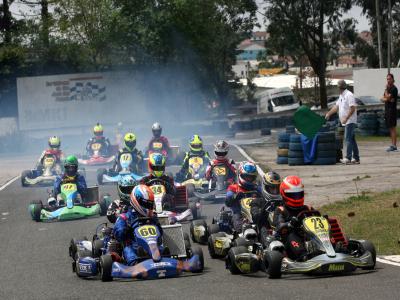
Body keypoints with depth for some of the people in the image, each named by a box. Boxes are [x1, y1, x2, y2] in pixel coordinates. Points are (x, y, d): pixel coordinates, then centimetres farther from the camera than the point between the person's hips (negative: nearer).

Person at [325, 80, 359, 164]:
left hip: (350, 121, -10)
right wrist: (329, 113, 17)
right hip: (346, 122, 10)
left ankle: (348, 158, -15)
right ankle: (356, 158, 14)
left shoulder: (349, 95, -15)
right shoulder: (341, 96, 16)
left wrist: (346, 118, -24)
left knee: (348, 139, -12)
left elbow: (352, 108, -21)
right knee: (352, 139, 11)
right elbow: (336, 106, 23)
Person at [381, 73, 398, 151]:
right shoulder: (388, 88, 18)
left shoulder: (394, 89, -10)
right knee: (390, 128, 9)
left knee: (392, 128, -11)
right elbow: (382, 98, 12)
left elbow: (387, 98, -18)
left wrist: (386, 89, -6)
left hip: (392, 110, -9)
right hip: (387, 110, 9)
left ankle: (394, 145, -13)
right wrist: (388, 99, -9)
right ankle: (393, 144, 13)